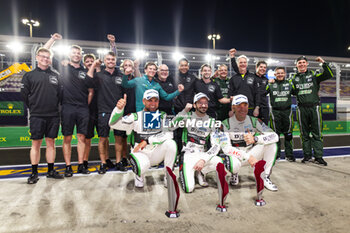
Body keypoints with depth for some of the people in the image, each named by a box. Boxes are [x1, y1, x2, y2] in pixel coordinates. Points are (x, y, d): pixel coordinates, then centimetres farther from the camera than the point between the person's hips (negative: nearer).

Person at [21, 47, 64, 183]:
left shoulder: (56, 75, 11)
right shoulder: (29, 75, 5)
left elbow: (60, 94, 11)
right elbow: (24, 94, 5)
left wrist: (54, 107, 6)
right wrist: (34, 108, 5)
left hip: (53, 116, 2)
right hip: (37, 116, -2)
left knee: (51, 143, 7)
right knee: (36, 144, 3)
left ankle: (51, 171, 17)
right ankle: (34, 173, 13)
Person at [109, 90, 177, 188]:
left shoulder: (163, 116, 3)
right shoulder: (136, 117, 1)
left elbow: (168, 134, -12)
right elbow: (114, 124, -7)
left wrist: (147, 141, -20)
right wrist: (119, 109, -25)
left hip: (157, 153, 2)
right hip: (141, 153, -2)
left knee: (171, 143, -27)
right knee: (141, 165, -35)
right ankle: (139, 176, 6)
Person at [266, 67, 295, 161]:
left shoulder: (289, 83, 9)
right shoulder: (271, 84, 5)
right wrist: (269, 84, -10)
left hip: (287, 111, 1)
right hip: (275, 112, -1)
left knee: (288, 134, 6)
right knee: (275, 134, 4)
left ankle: (289, 154, 17)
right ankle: (276, 154, 15)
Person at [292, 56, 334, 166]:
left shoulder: (313, 75, 6)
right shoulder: (294, 78, 13)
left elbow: (329, 75, -3)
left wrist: (323, 63, -10)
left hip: (314, 107, -2)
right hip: (301, 108, 2)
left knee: (317, 133, 0)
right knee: (304, 134, 7)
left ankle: (318, 156, 6)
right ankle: (307, 155, 17)